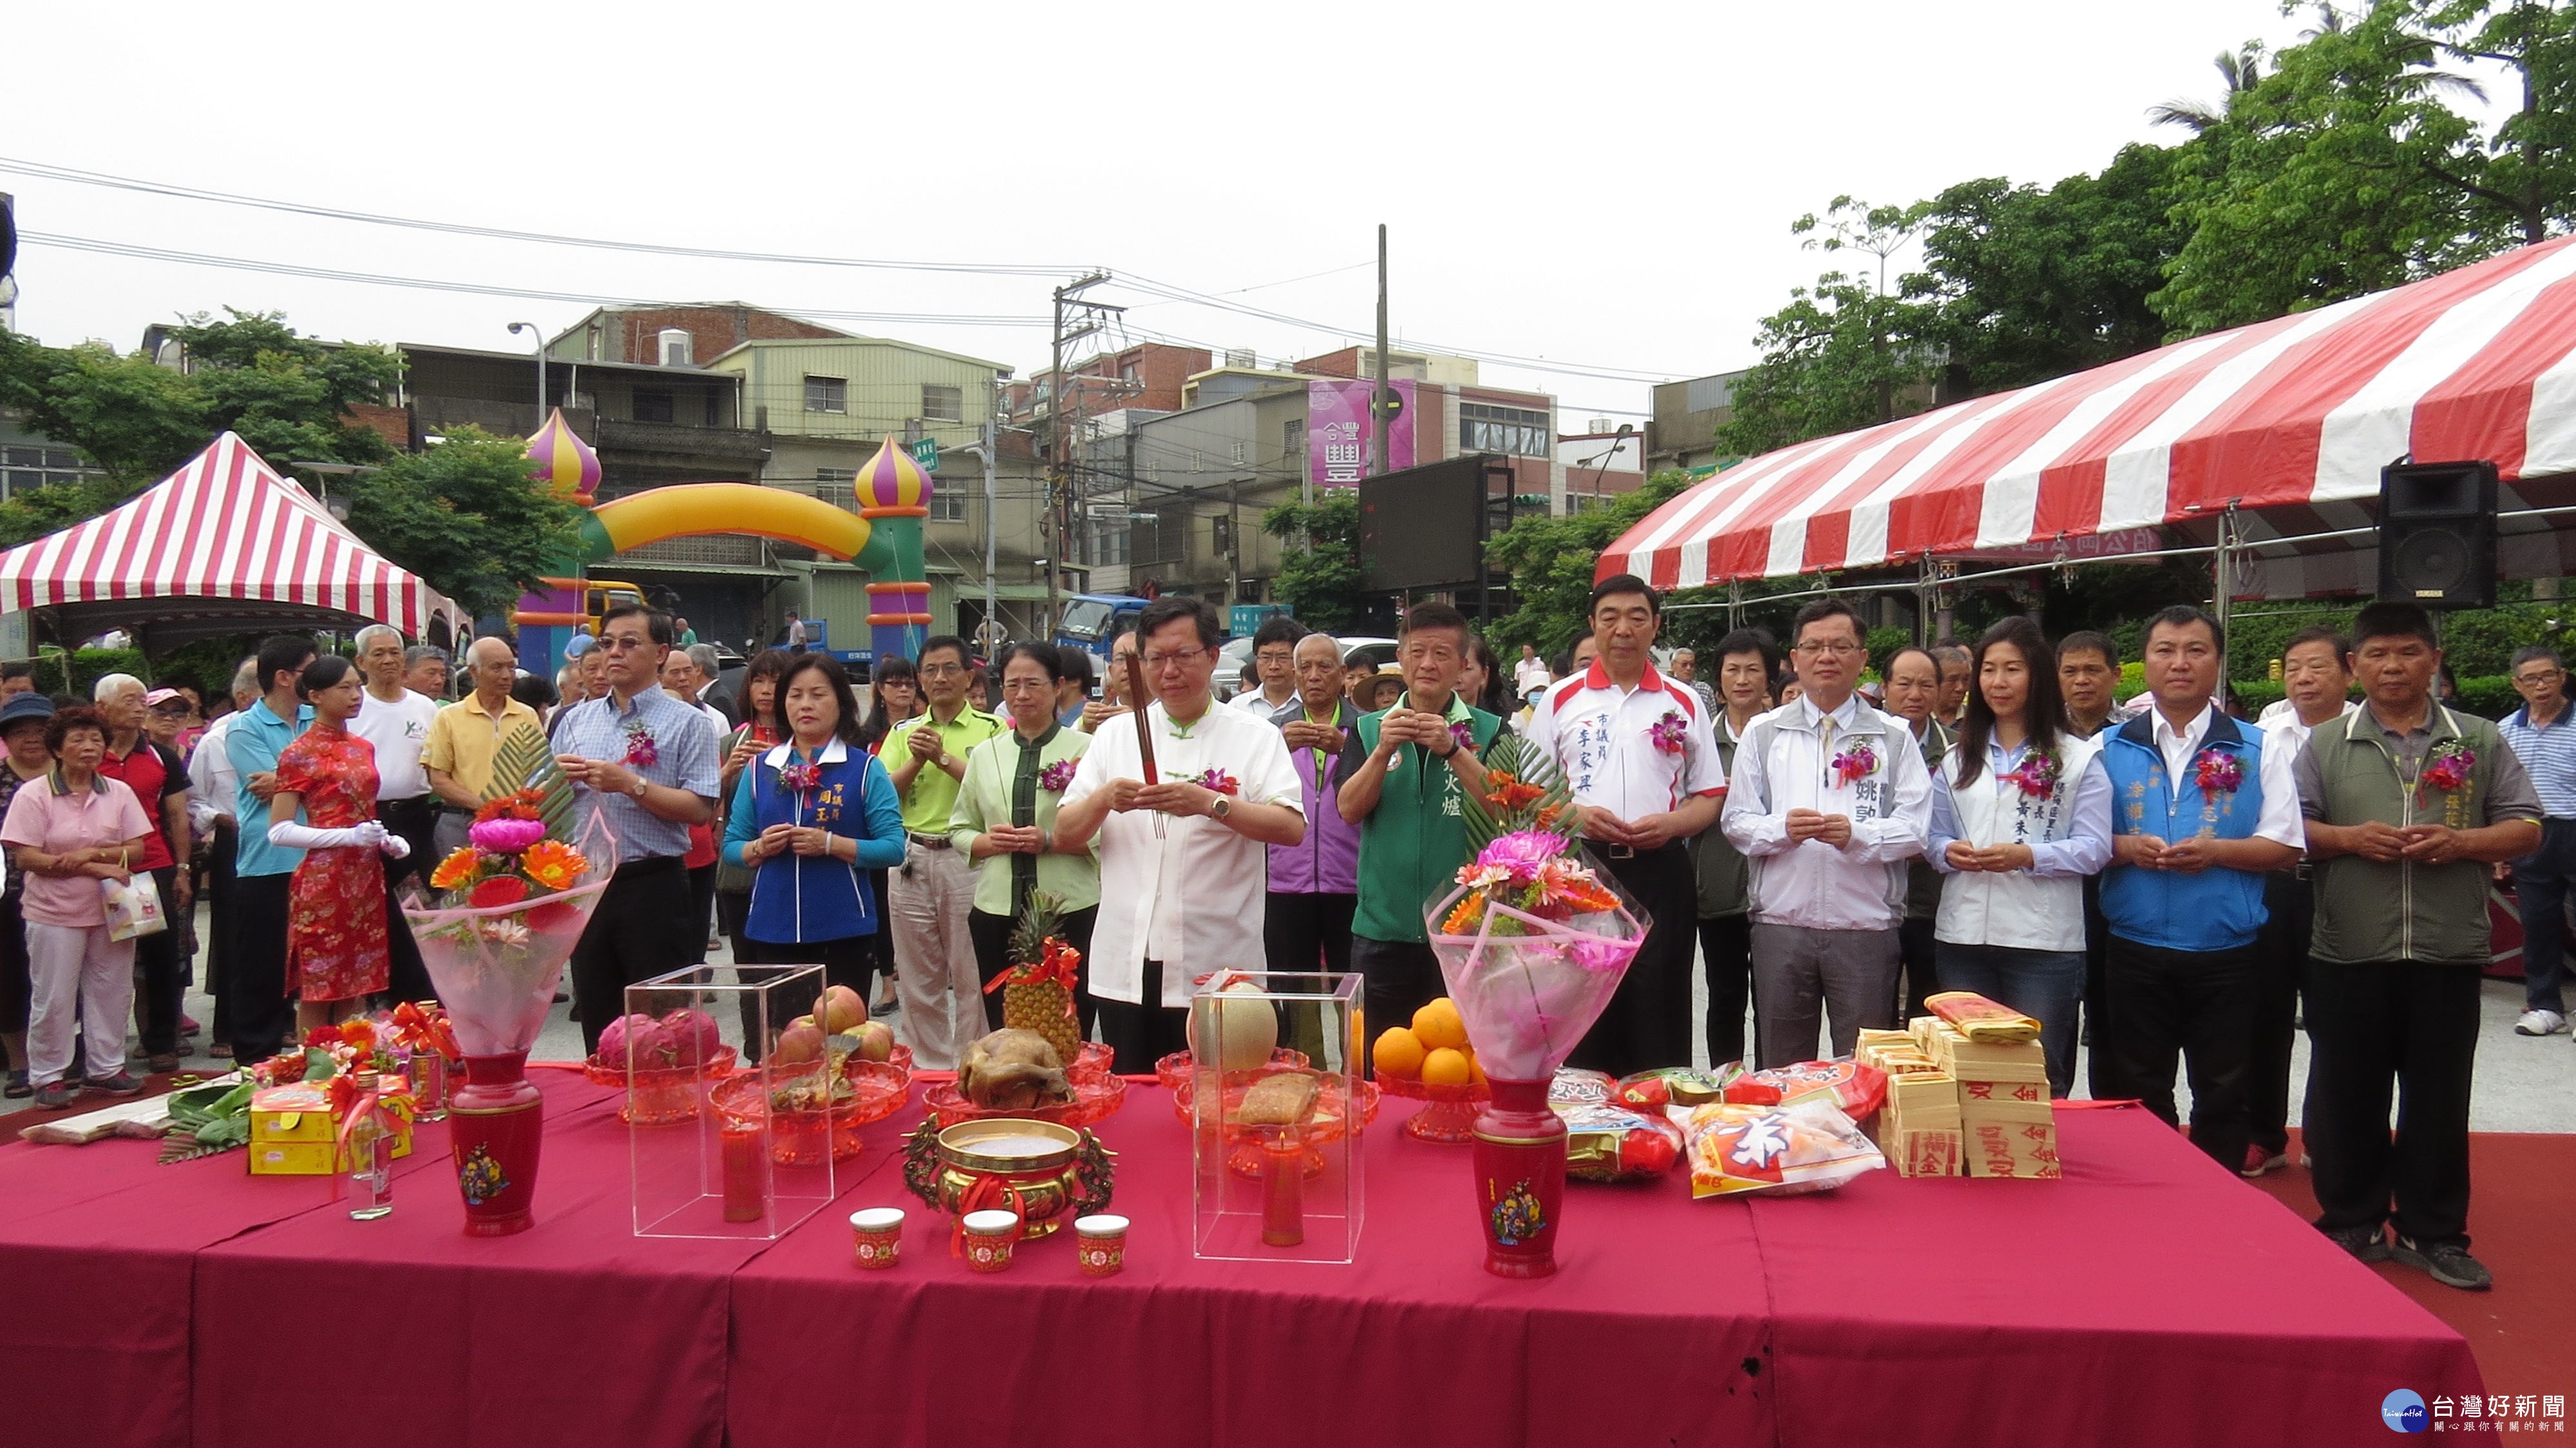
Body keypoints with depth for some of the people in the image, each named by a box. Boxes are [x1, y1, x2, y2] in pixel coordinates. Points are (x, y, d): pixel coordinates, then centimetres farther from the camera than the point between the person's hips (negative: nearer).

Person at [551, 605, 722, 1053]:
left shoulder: (686, 723, -2)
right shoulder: (576, 719, 13)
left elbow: (700, 810, -12)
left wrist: (631, 784, -17)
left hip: (652, 886, -5)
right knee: (596, 1021, 12)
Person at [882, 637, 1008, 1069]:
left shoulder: (991, 728, 1)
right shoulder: (903, 732, 14)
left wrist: (944, 758, -16)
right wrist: (915, 762, -10)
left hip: (967, 859, -4)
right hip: (912, 860, 4)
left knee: (971, 977, 0)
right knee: (918, 980, 10)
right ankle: (929, 1067, 20)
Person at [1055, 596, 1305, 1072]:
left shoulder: (1254, 736, 2)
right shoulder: (1115, 736, 12)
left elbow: (1292, 828, -11)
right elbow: (1065, 835, 8)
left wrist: (1209, 803, -24)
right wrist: (1104, 799, -12)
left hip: (1215, 967, -3)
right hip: (1124, 966, 3)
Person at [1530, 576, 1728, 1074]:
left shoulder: (1683, 705, 10)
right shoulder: (1560, 701, 9)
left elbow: (1710, 796, 11)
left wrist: (1671, 823, -10)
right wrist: (1576, 815, -11)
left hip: (1660, 871, 0)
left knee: (1659, 1022, 2)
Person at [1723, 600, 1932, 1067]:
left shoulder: (1893, 737, 8)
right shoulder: (1763, 734, 11)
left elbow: (1914, 828, 0)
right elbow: (1737, 821, 6)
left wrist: (1857, 835, -18)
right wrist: (1782, 829, -14)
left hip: (1866, 927, -1)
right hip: (1780, 925, 1)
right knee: (1781, 1069, 8)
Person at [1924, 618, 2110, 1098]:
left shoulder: (2079, 758, 2)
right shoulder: (1957, 759, 17)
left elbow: (2094, 848, -5)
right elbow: (1933, 838, 13)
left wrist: (2027, 855, -20)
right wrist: (1950, 853, -9)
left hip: (2044, 942, -4)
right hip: (1963, 937, 4)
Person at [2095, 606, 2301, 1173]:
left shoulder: (2257, 749, 4)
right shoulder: (2111, 748, 6)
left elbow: (2285, 846, 0)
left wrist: (2215, 852, -16)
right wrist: (2126, 848, -15)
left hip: (2225, 951, 0)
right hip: (2134, 950, 1)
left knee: (2222, 1095, 9)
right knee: (2137, 1096, 9)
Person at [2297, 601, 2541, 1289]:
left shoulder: (2480, 742, 7)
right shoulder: (2325, 745, 5)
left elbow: (2526, 826, 5)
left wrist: (2460, 842, -12)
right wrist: (2350, 838, -15)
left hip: (2448, 952, 1)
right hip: (2349, 954, 0)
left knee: (2439, 1100, 8)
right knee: (2347, 1098, 7)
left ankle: (2434, 1234, 21)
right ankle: (2351, 1225, 21)